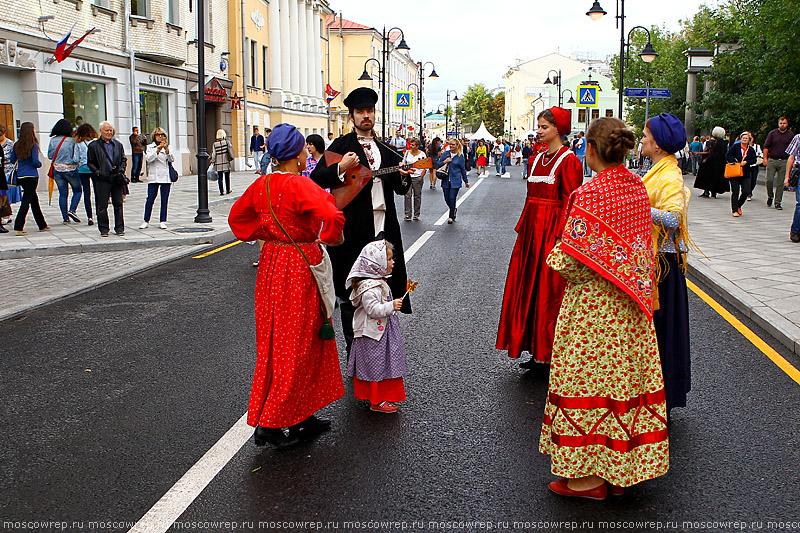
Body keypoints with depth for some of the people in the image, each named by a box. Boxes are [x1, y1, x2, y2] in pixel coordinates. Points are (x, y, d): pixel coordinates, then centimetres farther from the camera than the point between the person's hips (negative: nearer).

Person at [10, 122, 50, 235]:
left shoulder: (16, 145, 6)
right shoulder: (33, 145, -11)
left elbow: (12, 161, 10)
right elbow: (36, 162, -15)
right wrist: (40, 164, 6)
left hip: (20, 176, 6)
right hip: (31, 176, -6)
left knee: (34, 200, 16)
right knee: (26, 201, -5)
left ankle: (42, 225, 25)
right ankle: (18, 227, -12)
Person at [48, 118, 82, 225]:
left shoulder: (53, 140, 0)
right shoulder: (71, 141, -11)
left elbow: (50, 155, 5)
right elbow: (75, 158, -11)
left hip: (57, 170, 4)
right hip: (70, 169, -4)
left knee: (62, 194, 8)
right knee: (77, 191, 13)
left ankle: (65, 217, 6)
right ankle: (72, 210, -7)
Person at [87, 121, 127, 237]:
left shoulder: (118, 144, 14)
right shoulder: (94, 145, 3)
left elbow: (124, 159, 18)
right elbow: (90, 162, 4)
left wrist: (121, 170, 2)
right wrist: (97, 172, -9)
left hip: (117, 179, 3)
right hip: (102, 179, -3)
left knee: (118, 205, 6)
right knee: (102, 206, -1)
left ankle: (119, 228, 13)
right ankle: (103, 229, 6)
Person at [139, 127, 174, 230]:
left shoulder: (168, 147, 12)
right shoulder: (150, 147, 9)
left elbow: (172, 159, -3)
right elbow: (148, 159, -8)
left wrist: (166, 149, -18)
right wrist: (158, 149, -17)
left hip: (166, 177, 1)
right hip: (153, 177, -1)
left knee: (164, 200, 1)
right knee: (150, 199, -7)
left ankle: (162, 221, 7)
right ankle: (146, 221, 2)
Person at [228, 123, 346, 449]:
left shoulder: (261, 185, 3)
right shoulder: (300, 185, -20)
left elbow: (237, 217, 17)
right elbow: (332, 217, -33)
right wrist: (329, 238, -14)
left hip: (271, 264, 8)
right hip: (299, 271, -8)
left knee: (275, 341, 14)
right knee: (295, 346, 3)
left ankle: (302, 418, 26)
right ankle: (270, 423, 6)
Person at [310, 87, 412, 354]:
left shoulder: (385, 151, 17)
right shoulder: (342, 145, 3)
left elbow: (400, 190, 18)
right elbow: (316, 178, -5)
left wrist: (403, 176, -3)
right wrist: (341, 168, -20)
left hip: (383, 228, 4)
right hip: (353, 228, -4)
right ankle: (352, 348, 15)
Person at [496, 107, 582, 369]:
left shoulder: (568, 160, -8)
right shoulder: (537, 159, 15)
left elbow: (570, 202, -12)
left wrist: (561, 236, -18)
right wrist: (522, 228, 13)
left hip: (552, 231, -8)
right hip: (531, 230, 8)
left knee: (550, 290, -4)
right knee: (528, 287, 8)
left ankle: (551, 354, 6)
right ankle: (536, 351, 17)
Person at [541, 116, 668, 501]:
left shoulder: (589, 194, -20)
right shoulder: (638, 188, 3)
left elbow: (571, 261, -21)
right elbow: (643, 248, 11)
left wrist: (553, 257, -2)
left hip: (592, 302, -7)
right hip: (631, 305, 8)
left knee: (589, 377, 2)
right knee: (626, 373, 14)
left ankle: (591, 476, 10)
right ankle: (623, 468, 26)